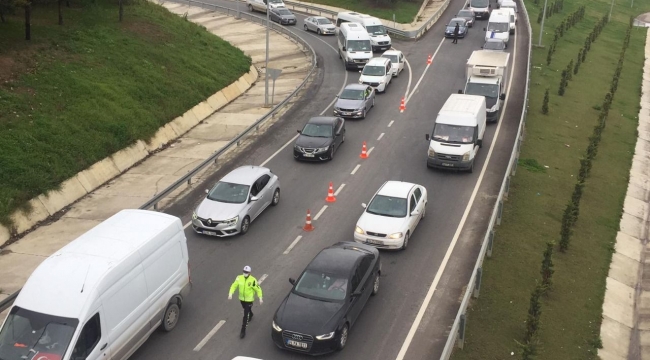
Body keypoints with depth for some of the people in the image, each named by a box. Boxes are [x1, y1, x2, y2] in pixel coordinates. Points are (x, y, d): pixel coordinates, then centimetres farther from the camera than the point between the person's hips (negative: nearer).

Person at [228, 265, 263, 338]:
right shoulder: (239, 278, -12)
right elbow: (234, 285, -10)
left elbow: (258, 289, -13)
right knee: (247, 309, 31)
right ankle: (251, 315, 65)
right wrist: (230, 294, -23)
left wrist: (260, 298, -16)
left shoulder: (253, 280, -23)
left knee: (245, 315, -6)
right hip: (241, 299, 5)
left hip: (249, 300, -5)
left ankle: (243, 331, 3)